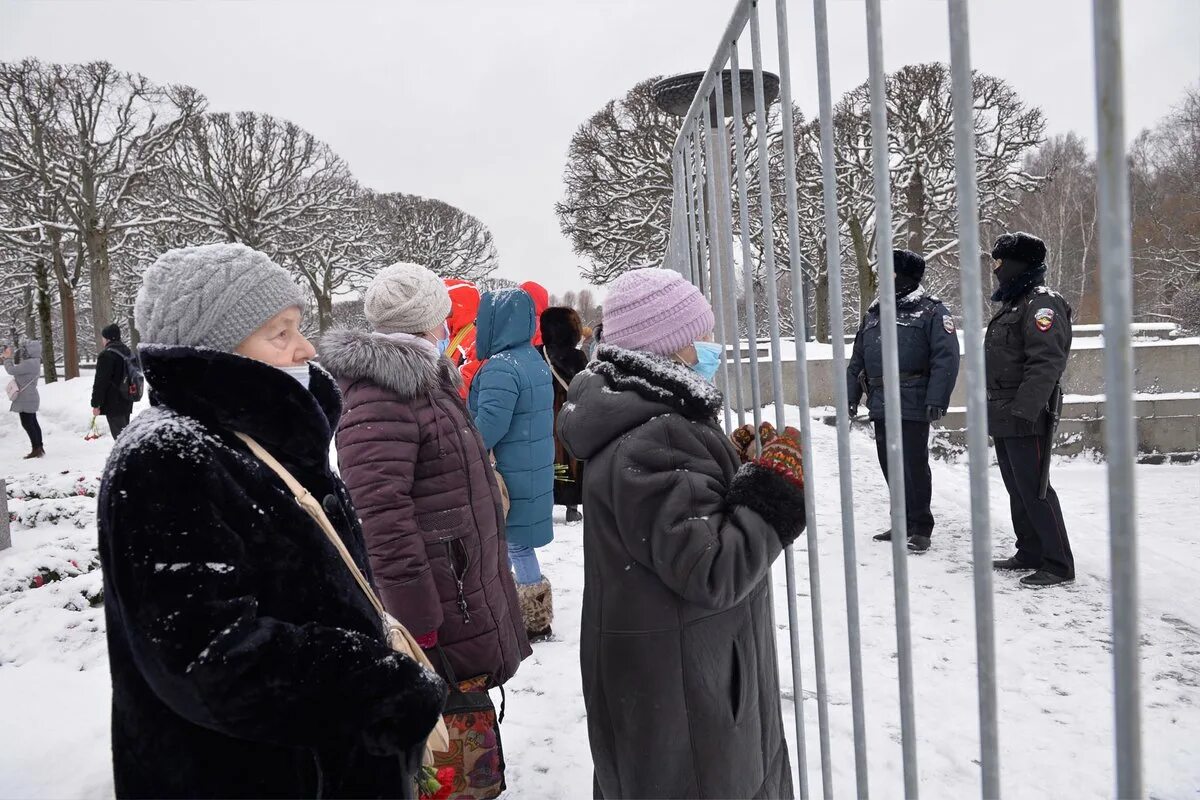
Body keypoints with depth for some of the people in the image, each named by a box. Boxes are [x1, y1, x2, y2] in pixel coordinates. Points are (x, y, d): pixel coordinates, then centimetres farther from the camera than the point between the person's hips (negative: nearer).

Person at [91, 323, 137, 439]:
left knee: (119, 435, -7)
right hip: (127, 402, 9)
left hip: (113, 403, -9)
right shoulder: (127, 352, 12)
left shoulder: (106, 355, -16)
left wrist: (96, 404, -13)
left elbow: (100, 382, -18)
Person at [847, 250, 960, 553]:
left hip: (912, 405, -7)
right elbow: (857, 359, 20)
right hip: (880, 404, 7)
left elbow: (946, 358, -13)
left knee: (914, 465, -3)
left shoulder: (932, 311, -4)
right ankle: (903, 522, 25)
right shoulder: (874, 313, 17)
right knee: (890, 465, 12)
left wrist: (937, 400, -21)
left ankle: (921, 528, 8)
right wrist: (850, 396, 15)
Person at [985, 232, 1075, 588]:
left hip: (1025, 419, -10)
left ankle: (1058, 565, 1)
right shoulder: (1012, 304, 19)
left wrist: (1023, 410, -28)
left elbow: (1046, 363, -23)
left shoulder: (1042, 303, -12)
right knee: (1017, 489, 15)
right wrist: (995, 408, 19)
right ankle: (1030, 554, 25)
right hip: (1003, 418, 10)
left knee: (1034, 490, -7)